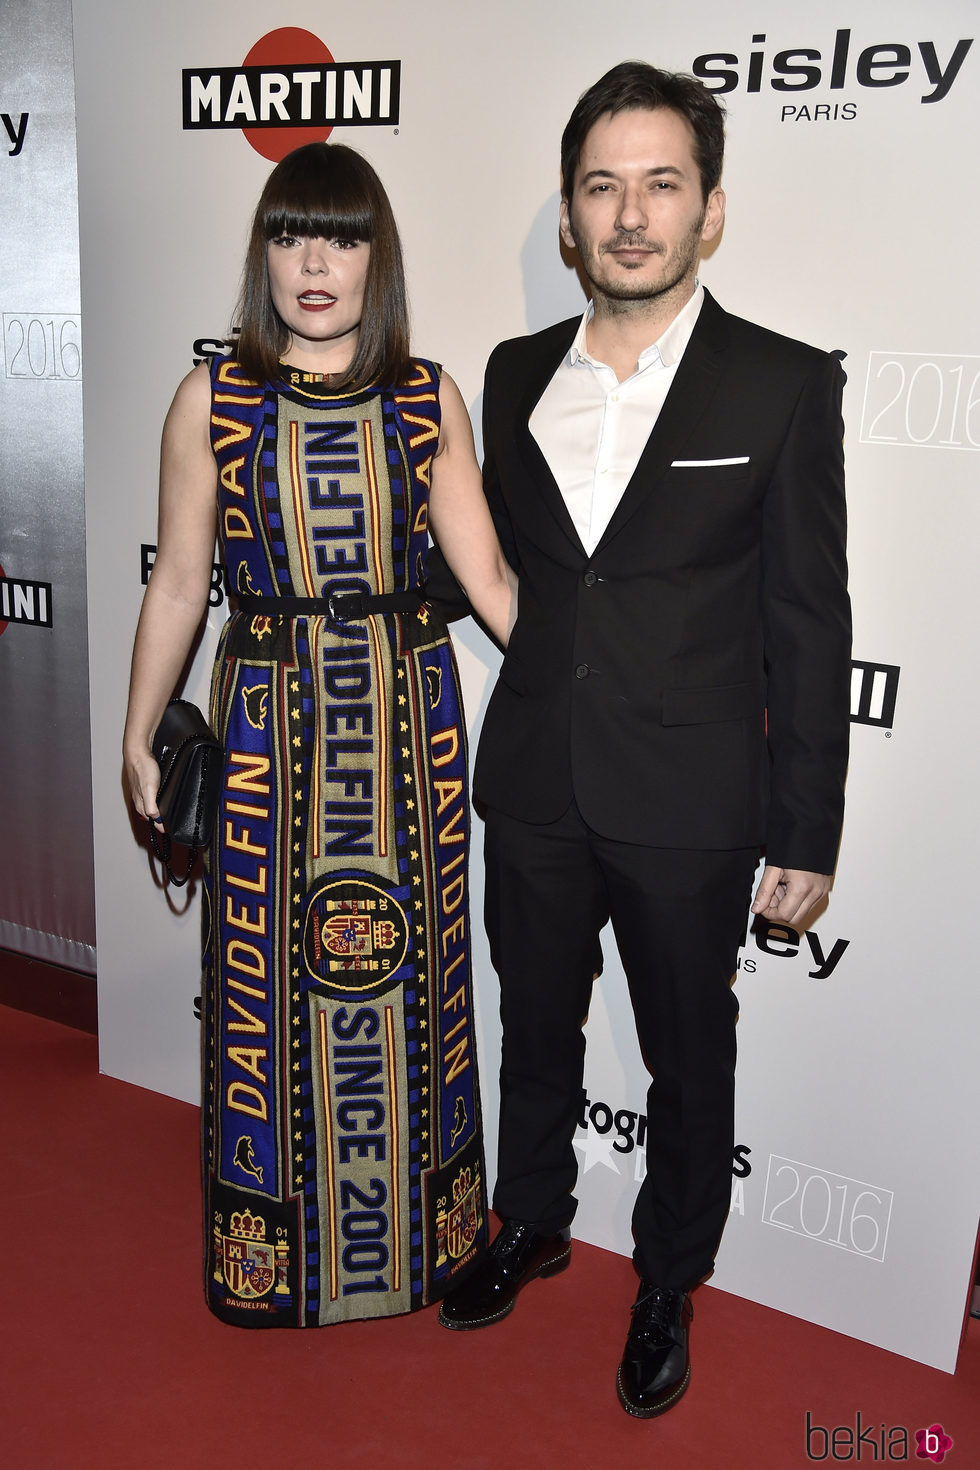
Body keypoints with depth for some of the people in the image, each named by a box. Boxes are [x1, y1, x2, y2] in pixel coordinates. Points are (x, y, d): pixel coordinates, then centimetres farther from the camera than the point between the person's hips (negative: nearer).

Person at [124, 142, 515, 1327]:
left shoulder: (427, 399, 1)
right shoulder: (213, 400, -1)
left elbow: (488, 576, -1)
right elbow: (178, 584, 3)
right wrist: (139, 738, 7)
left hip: (407, 717, 1)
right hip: (268, 721, 0)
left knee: (405, 967, 11)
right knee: (269, 973, 9)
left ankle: (413, 1225, 35)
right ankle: (275, 1242, 34)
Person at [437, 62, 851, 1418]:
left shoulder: (784, 386, -8)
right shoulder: (516, 375, 4)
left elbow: (812, 626, -8)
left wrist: (806, 836, -8)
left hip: (688, 809, -3)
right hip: (532, 792, 4)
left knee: (690, 1062, 15)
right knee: (536, 1030, 21)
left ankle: (669, 1282, 40)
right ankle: (532, 1226, 47)